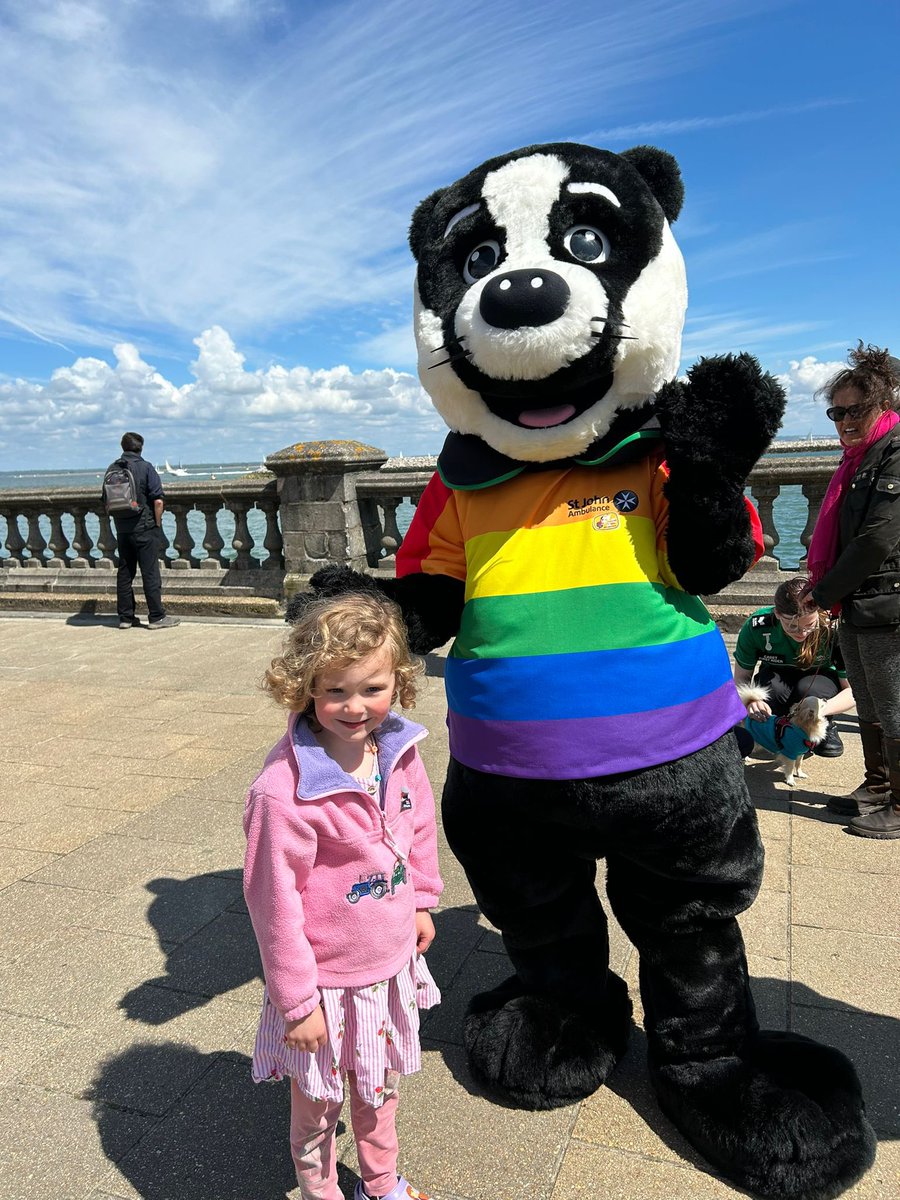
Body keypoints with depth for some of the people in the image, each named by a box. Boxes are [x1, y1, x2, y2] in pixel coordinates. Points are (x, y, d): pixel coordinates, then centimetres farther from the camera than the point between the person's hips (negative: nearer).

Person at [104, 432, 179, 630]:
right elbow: (158, 500, -16)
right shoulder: (145, 467, -10)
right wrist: (158, 523, -3)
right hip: (144, 528, -5)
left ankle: (126, 617, 13)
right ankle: (157, 617, 1)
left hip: (122, 530, 5)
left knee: (124, 572, 10)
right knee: (150, 573, -2)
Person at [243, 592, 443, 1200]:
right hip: (327, 980, -6)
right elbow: (274, 898, -22)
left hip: (392, 963, 6)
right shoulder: (285, 789, -31)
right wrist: (296, 998, -14)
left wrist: (421, 901, 13)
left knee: (381, 1087, 29)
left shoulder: (399, 747, -11)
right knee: (318, 1105, 21)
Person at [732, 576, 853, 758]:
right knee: (773, 688, -35)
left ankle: (825, 729, -3)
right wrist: (750, 701, -36)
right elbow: (741, 677, -13)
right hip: (778, 677, 1)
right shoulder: (757, 626, -26)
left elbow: (852, 690, -22)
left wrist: (821, 709, -42)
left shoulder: (833, 630, -29)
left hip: (820, 679, 0)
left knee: (809, 689, -36)